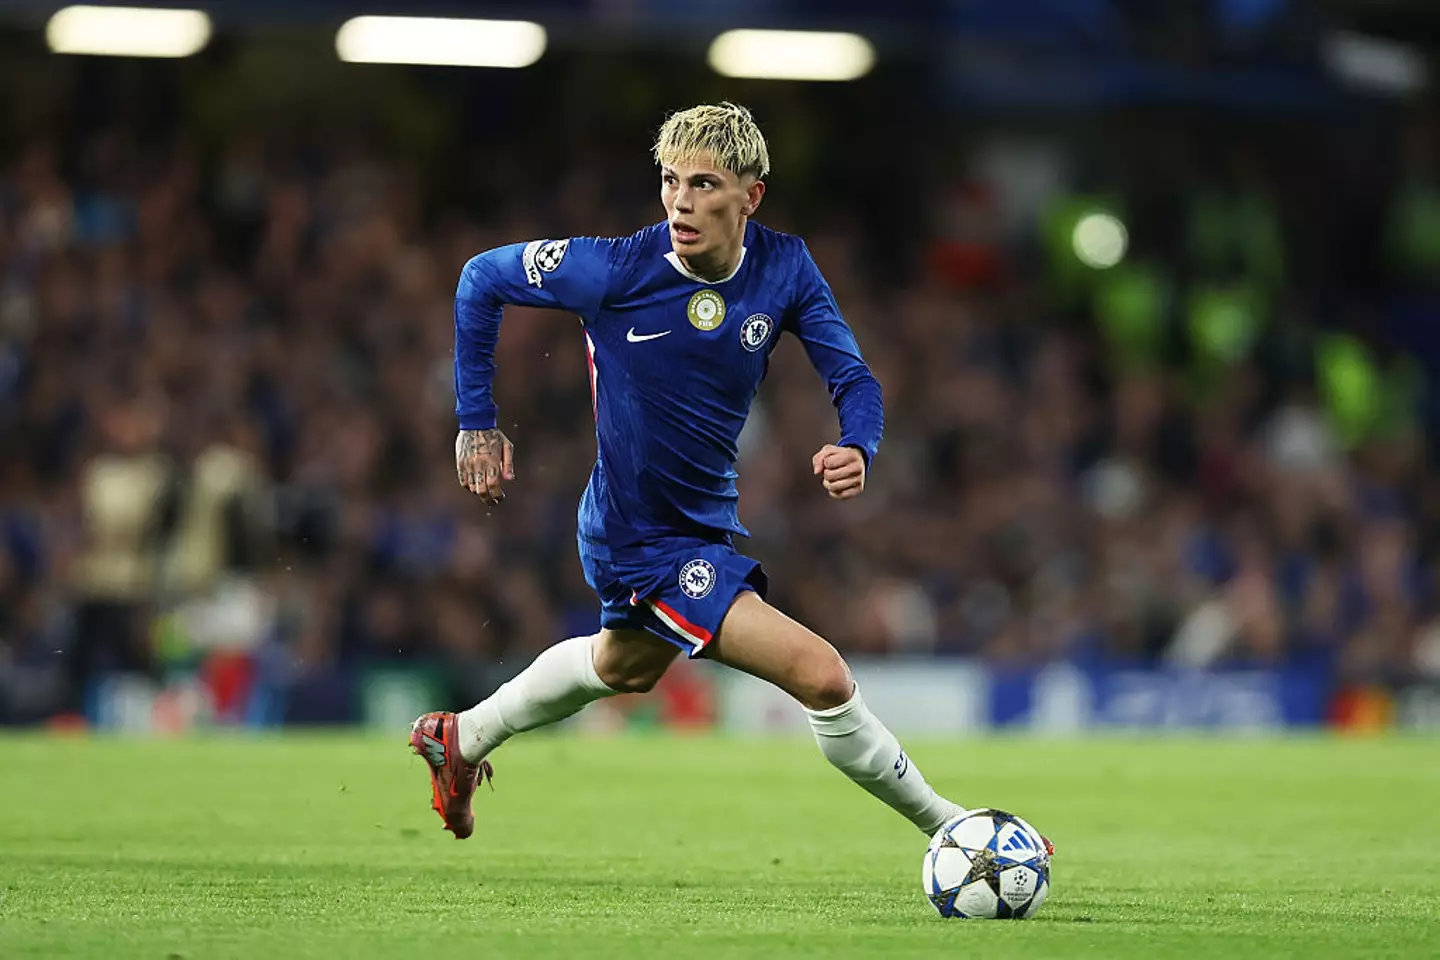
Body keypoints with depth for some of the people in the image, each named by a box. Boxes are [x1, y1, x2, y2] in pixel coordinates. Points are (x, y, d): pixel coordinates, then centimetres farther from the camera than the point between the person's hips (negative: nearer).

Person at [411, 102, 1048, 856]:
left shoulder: (784, 267, -11)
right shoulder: (618, 269, -23)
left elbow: (853, 378, -8)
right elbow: (482, 279, -10)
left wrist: (856, 448, -31)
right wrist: (477, 423, -8)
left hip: (708, 523, 7)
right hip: (645, 544, -7)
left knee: (626, 667, 36)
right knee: (822, 677, -18)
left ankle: (461, 738, 56)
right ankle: (945, 826, 0)